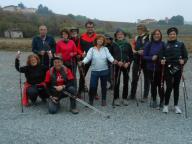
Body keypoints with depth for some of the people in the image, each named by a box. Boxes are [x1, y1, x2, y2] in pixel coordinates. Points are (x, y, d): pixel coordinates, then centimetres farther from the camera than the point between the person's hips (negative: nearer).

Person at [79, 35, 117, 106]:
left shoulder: (105, 49, 5)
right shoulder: (92, 49, 1)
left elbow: (109, 56, -7)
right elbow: (88, 57, -9)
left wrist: (113, 60, -27)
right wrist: (83, 62, -28)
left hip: (104, 71, 2)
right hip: (94, 71, -1)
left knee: (104, 86, 11)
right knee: (92, 86, -3)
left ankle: (104, 100, 27)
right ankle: (91, 101, 15)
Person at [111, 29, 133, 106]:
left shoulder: (128, 45, 5)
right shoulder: (113, 45, 3)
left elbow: (131, 56, 6)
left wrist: (128, 63, -9)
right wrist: (117, 62, -12)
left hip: (126, 66, 1)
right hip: (117, 66, -1)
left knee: (126, 82, 5)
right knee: (116, 82, -3)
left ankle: (125, 98, 17)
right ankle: (116, 98, 9)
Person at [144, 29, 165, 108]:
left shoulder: (163, 44, -1)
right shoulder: (149, 44, 1)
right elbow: (145, 56, 2)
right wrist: (152, 58, -15)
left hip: (160, 68, -1)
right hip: (151, 68, 1)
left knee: (160, 84, -3)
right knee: (153, 85, 9)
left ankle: (162, 101, 13)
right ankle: (154, 101, 23)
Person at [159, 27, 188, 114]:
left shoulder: (181, 44, 6)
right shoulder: (165, 45, 8)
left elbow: (185, 56, 4)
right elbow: (161, 56, 4)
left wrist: (183, 61, -17)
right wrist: (162, 60, -17)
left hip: (178, 68, 1)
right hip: (168, 68, -1)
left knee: (176, 87, 8)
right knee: (169, 87, -4)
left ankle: (176, 106, 20)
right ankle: (166, 105, 11)